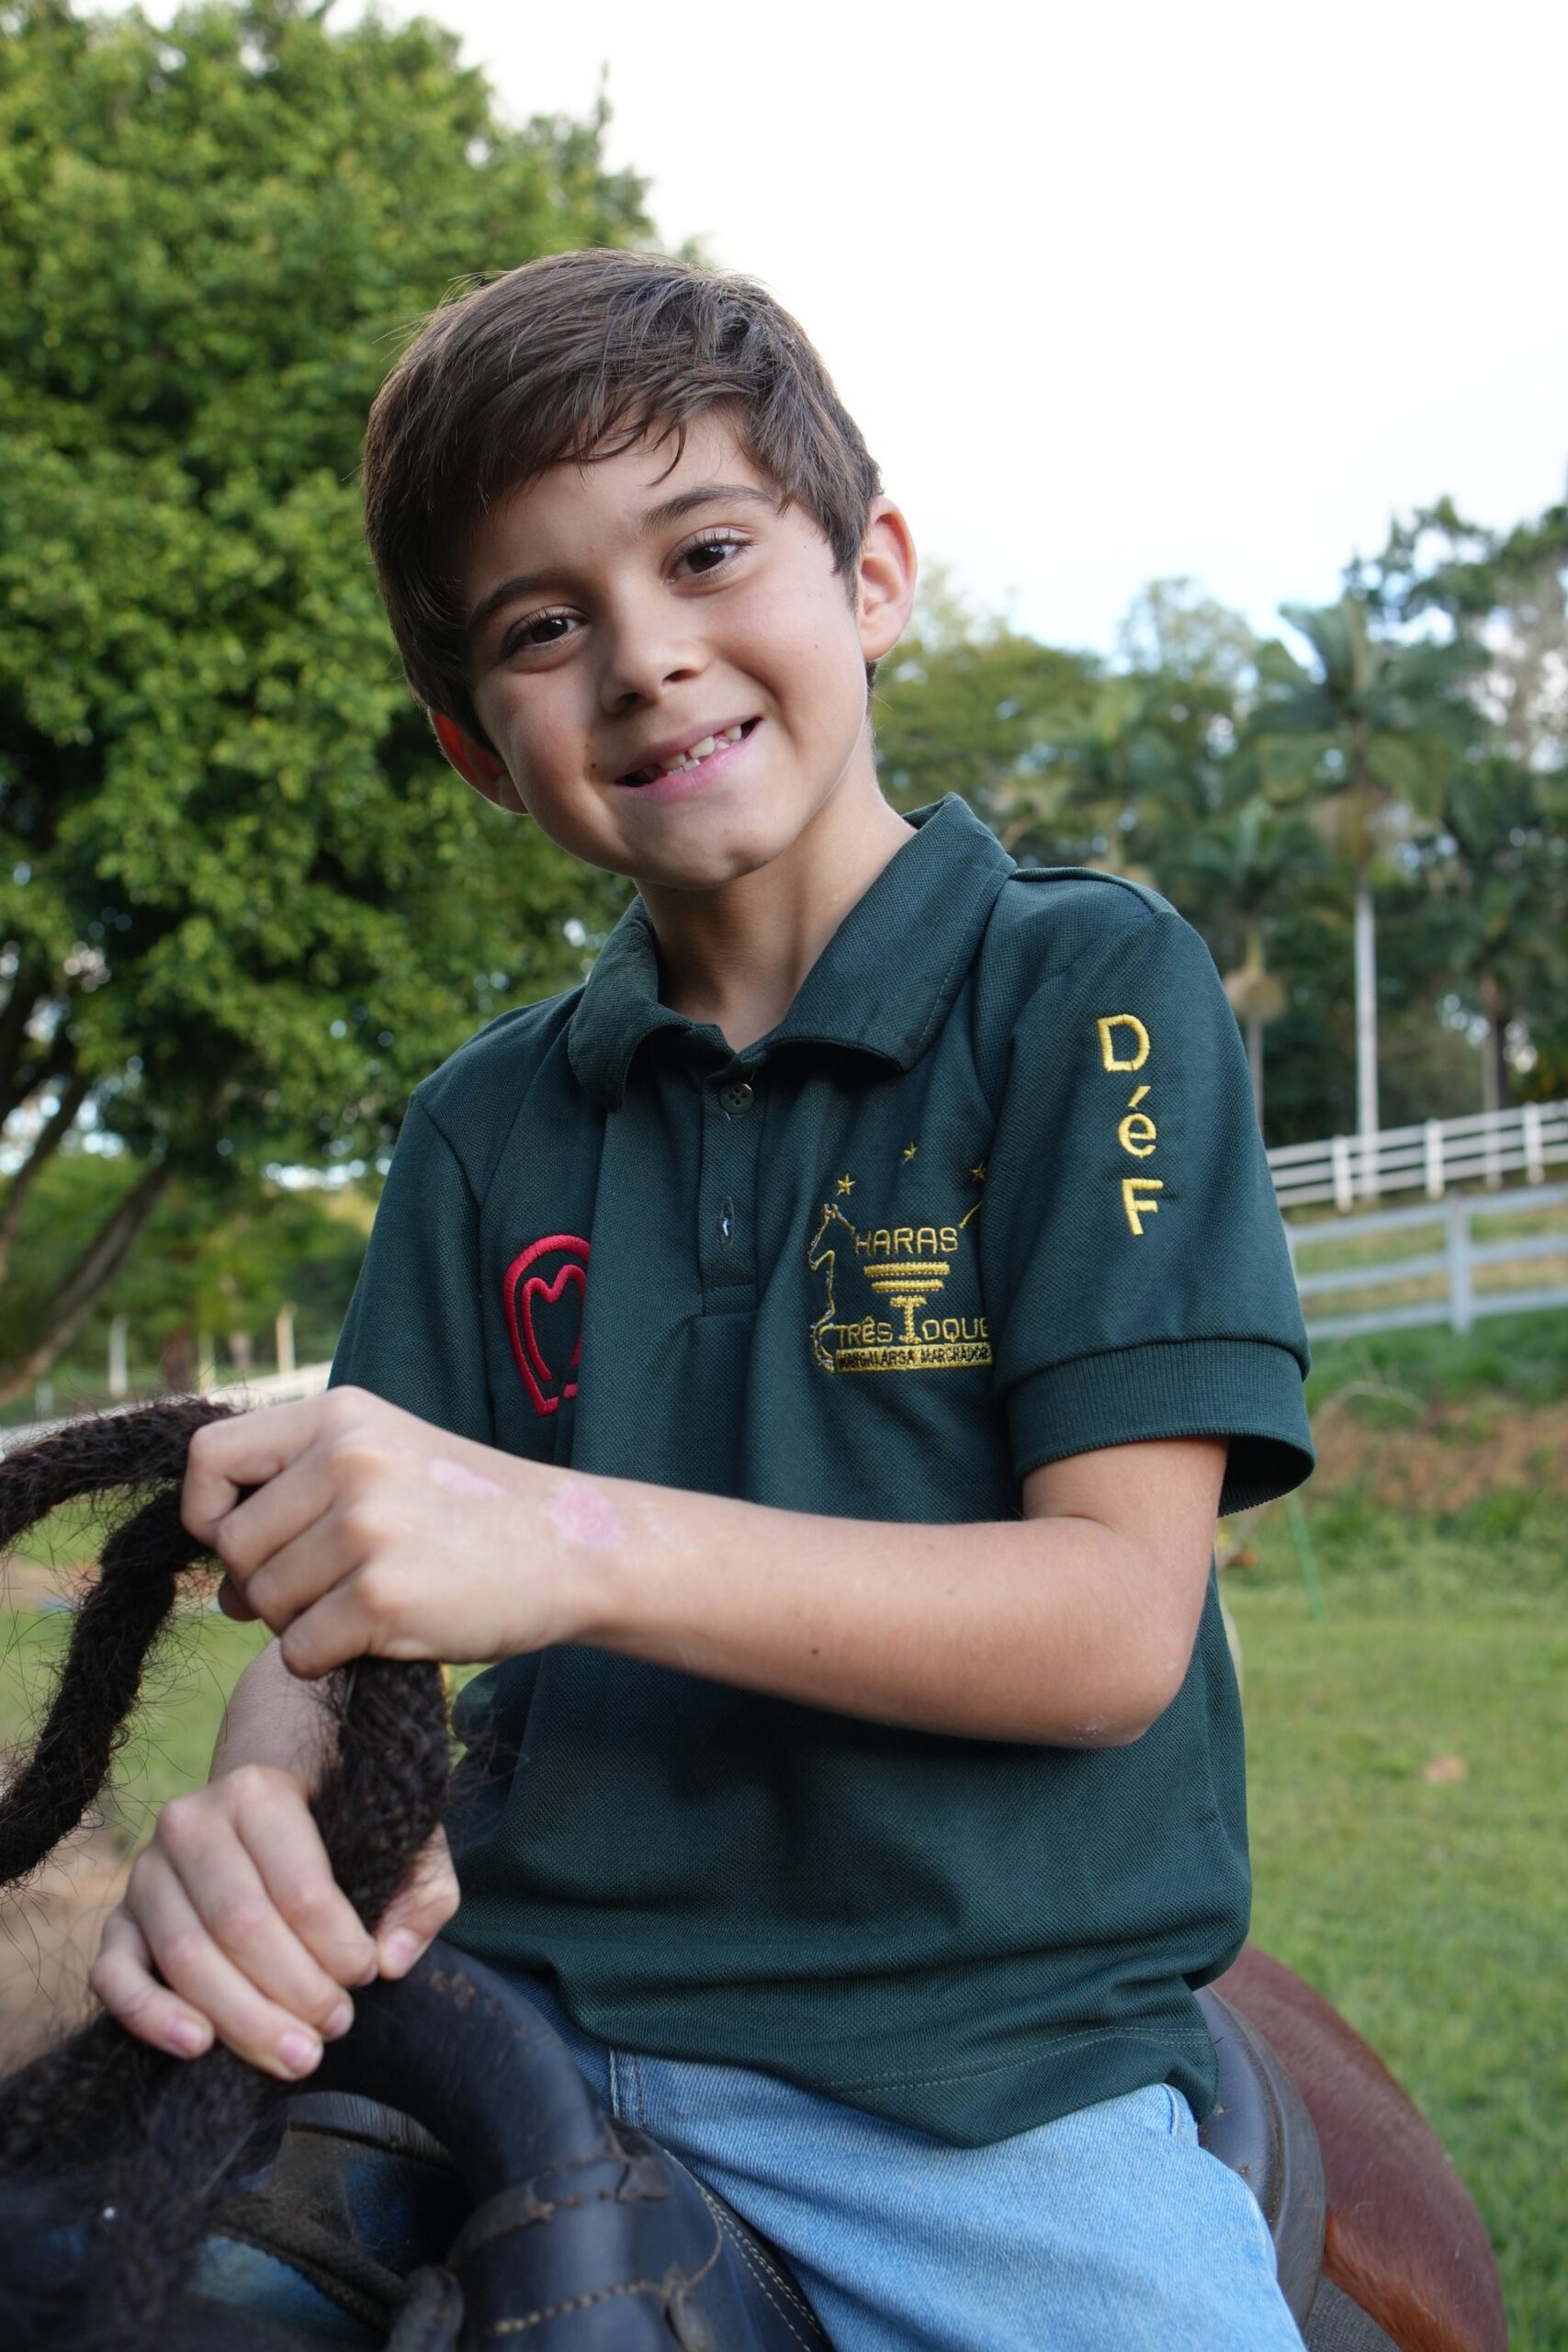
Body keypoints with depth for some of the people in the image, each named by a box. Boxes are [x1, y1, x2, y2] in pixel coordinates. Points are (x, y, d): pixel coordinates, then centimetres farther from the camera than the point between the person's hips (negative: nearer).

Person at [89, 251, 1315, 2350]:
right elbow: (348, 1619, 6)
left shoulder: (1094, 992, -2)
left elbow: (1117, 1623, -11)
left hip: (989, 2078, -3)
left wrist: (577, 1546, -23)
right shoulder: (484, 1127, 11)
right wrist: (260, 1803, -18)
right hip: (519, 2039, 4)